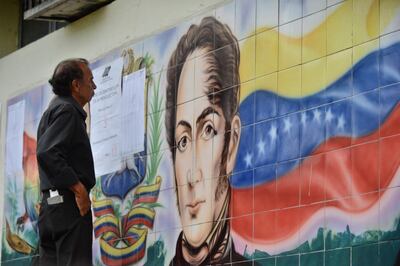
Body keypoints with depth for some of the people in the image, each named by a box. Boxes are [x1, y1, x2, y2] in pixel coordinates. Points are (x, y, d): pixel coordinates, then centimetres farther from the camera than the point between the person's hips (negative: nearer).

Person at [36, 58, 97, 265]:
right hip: (68, 202, -10)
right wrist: (78, 188, -19)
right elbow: (46, 153, -20)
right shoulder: (66, 110, -7)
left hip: (51, 203, 10)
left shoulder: (54, 110, 25)